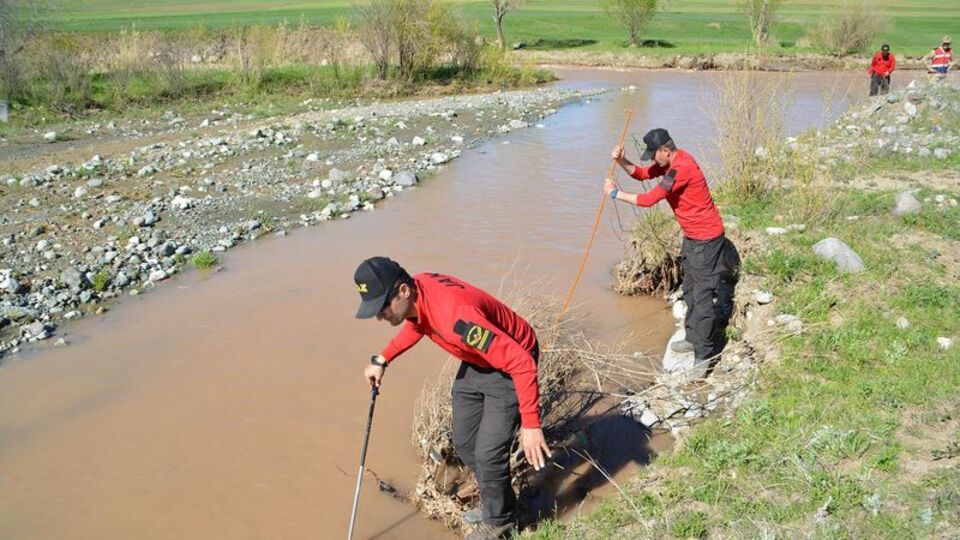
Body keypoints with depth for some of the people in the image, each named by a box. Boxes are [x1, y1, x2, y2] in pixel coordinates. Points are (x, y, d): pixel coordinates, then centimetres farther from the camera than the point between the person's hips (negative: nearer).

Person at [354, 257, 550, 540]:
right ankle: (494, 501, 39)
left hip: (510, 366, -8)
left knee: (488, 453, -7)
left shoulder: (455, 314, -41)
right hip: (475, 362, 8)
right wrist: (382, 360, 9)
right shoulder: (416, 296, -14)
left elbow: (523, 363, -37)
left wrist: (530, 425, -35)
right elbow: (415, 324, 15)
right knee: (463, 441, 16)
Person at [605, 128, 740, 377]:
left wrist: (616, 193, -14)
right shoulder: (671, 161, 4)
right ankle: (693, 338, 34)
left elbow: (648, 199, -26)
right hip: (692, 236, 11)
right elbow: (642, 174, 9)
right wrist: (621, 161, -9)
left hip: (706, 239, -11)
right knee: (690, 291, 20)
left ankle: (704, 354, 0)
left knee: (703, 296, -7)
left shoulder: (682, 168, -27)